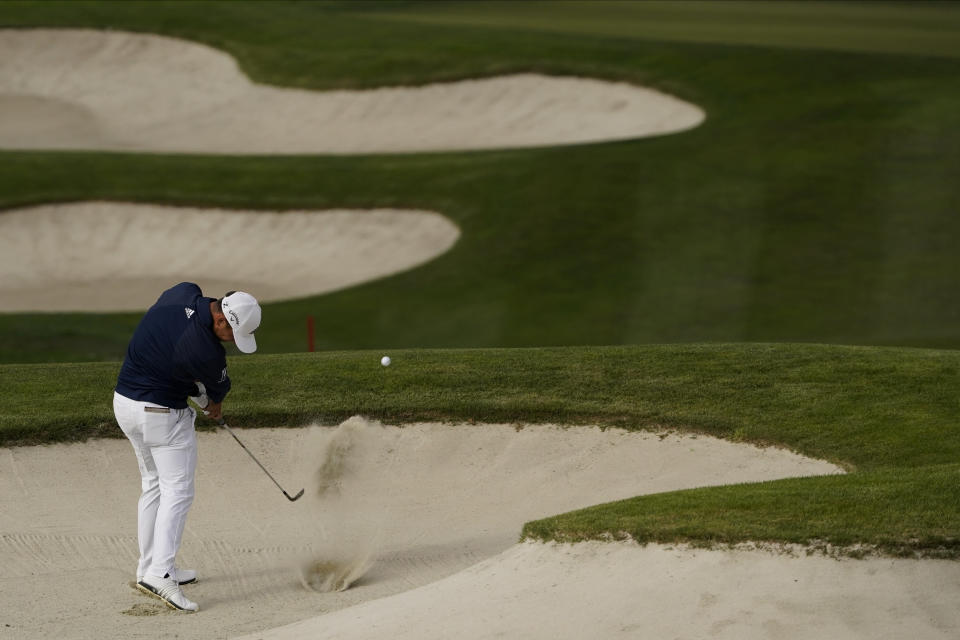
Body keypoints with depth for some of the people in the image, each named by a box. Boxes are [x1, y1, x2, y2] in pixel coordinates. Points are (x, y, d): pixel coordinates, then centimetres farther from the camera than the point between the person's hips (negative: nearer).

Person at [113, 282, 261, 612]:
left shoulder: (182, 292, -7)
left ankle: (149, 568, 21)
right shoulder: (207, 351, -26)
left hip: (124, 400, 9)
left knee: (153, 485, 17)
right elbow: (217, 388, -2)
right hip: (162, 414, -9)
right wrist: (213, 404, 23)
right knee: (177, 491, -5)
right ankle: (160, 573, -16)